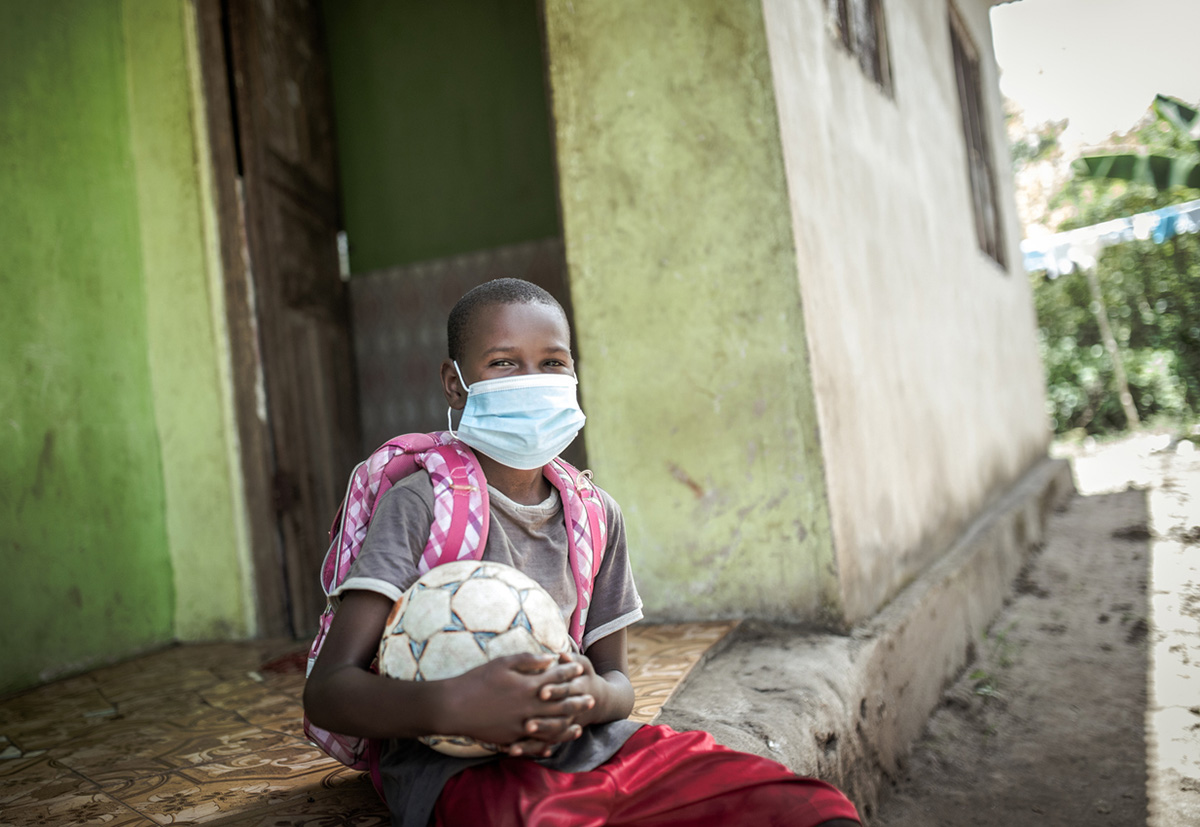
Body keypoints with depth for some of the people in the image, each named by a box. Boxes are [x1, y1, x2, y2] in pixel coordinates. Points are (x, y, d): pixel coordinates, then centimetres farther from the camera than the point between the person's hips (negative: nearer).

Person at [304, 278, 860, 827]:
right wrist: (452, 705, -30)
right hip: (466, 769, -4)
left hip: (595, 747, 5)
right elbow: (327, 692, -11)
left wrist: (590, 697, -12)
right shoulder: (420, 503, -4)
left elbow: (615, 676, 14)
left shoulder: (596, 515, 13)